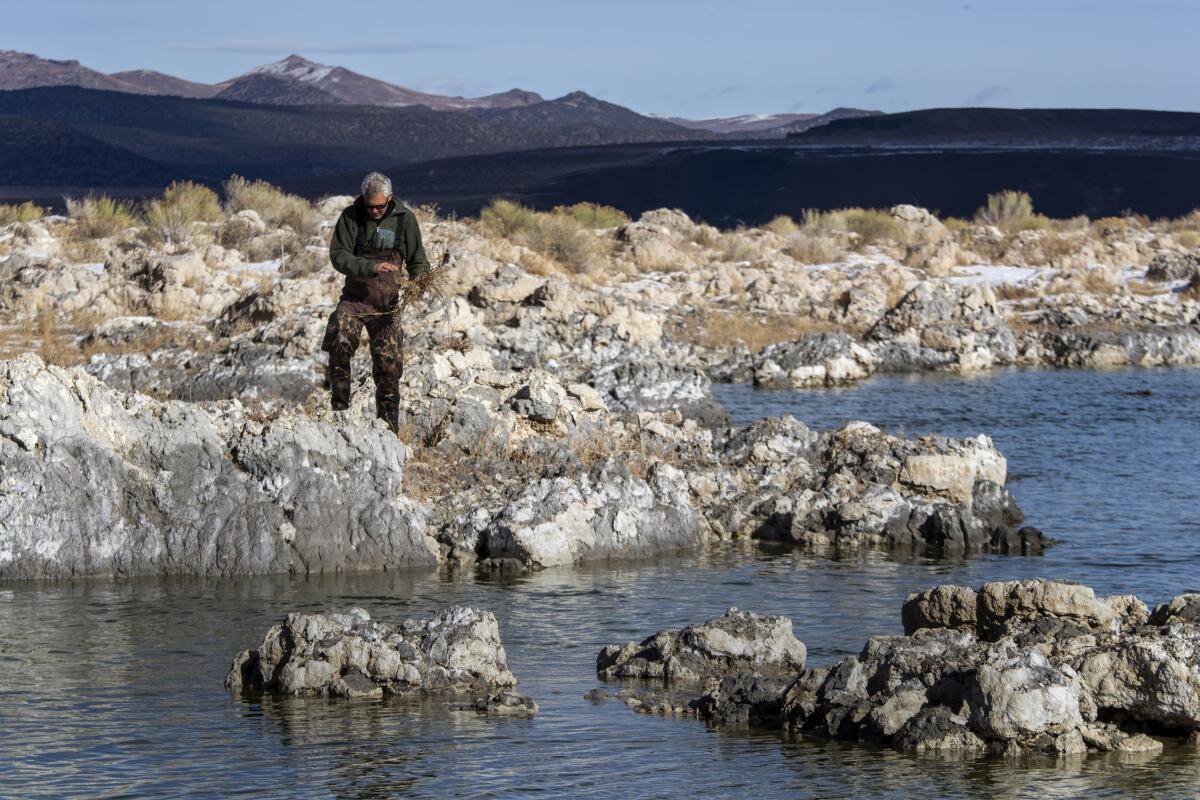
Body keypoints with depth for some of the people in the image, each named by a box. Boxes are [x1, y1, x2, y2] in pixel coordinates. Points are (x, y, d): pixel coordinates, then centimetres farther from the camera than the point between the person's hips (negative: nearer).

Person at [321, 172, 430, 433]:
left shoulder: (405, 219, 0)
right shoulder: (351, 216, -4)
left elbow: (418, 261, 8)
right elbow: (338, 255, -11)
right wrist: (370, 267, -27)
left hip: (388, 304, 1)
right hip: (355, 298, -1)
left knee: (389, 367, 1)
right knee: (339, 342, -28)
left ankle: (388, 428, 13)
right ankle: (339, 405, -14)